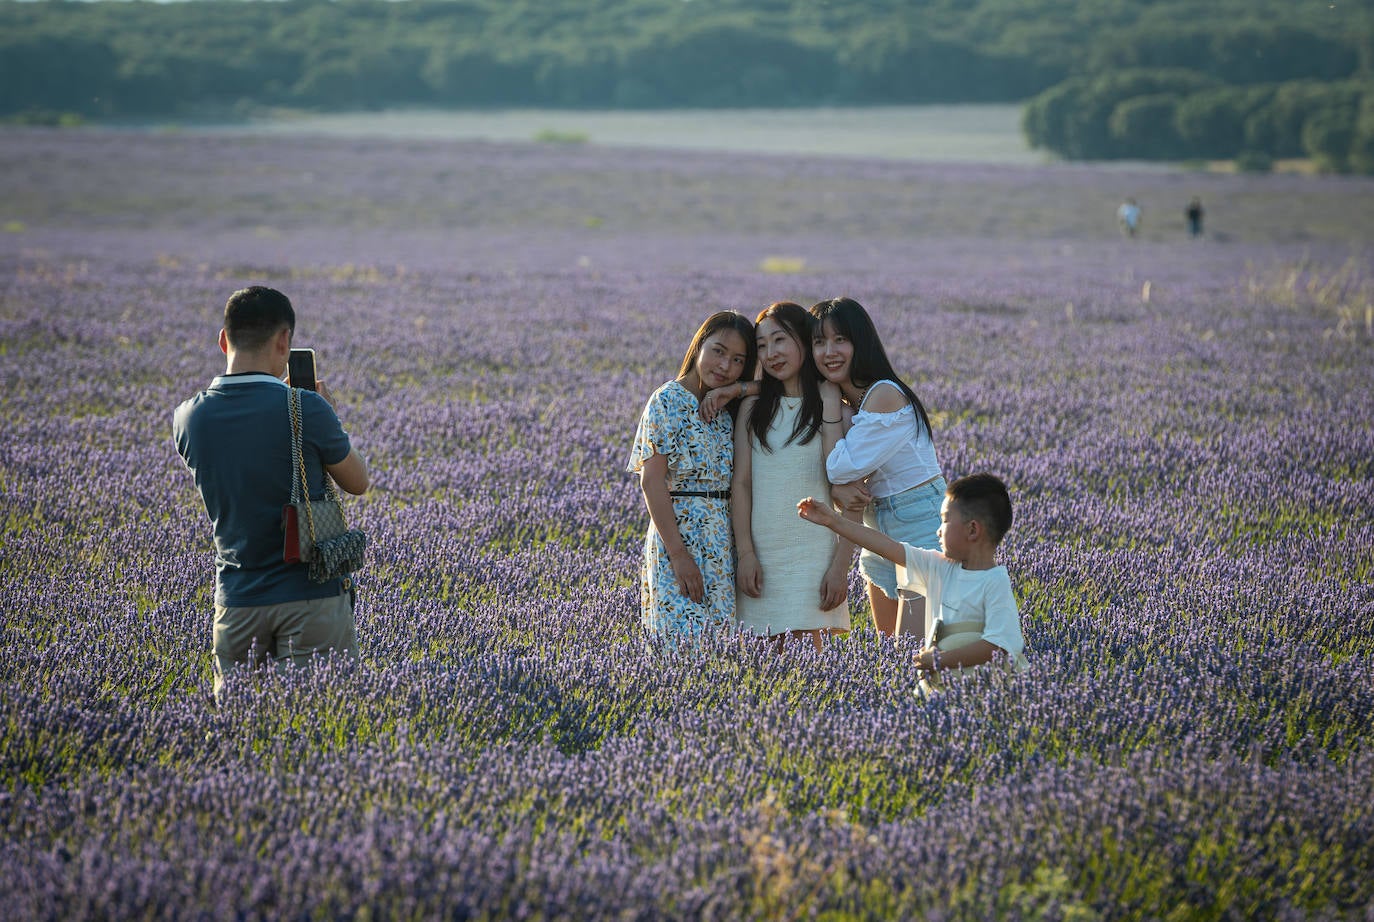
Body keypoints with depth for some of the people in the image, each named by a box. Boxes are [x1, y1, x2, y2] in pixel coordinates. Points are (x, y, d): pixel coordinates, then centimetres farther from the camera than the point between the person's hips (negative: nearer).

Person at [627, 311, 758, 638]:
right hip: (679, 536, -7)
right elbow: (651, 480, -12)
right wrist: (678, 554, -19)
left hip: (722, 546, 7)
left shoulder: (727, 409, 14)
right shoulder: (669, 402, -6)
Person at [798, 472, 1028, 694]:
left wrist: (940, 660, -18)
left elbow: (997, 645, -19)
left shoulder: (996, 583, -9)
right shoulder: (940, 568, 13)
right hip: (937, 684, 5)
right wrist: (833, 521, 21)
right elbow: (890, 548, 18)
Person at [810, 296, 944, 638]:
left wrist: (830, 397, -14)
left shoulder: (885, 395, -19)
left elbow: (840, 467, -21)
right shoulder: (844, 401, 8)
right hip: (882, 534, 9)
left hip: (922, 526, -9)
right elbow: (831, 474, 5)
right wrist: (837, 490, -19)